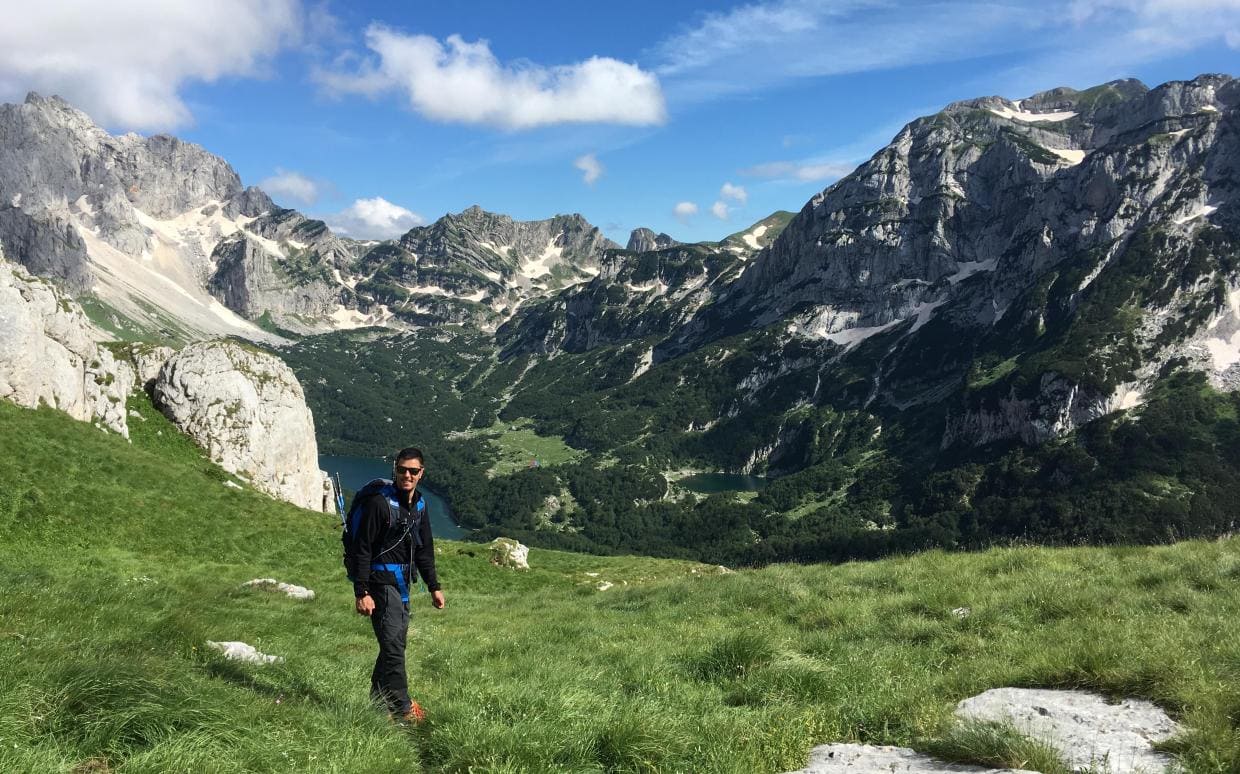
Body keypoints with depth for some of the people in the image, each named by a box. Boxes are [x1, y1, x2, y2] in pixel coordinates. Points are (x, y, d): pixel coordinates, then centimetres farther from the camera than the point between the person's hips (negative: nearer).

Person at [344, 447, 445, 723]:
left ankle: (378, 699, 22)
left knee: (395, 643, 11)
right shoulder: (379, 503, -14)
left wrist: (434, 586, 17)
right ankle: (402, 708, -2)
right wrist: (361, 593, -19)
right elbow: (362, 549, -15)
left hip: (402, 584, 8)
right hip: (381, 582, -8)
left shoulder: (419, 504, 10)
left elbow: (424, 549, 19)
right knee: (393, 644, -9)